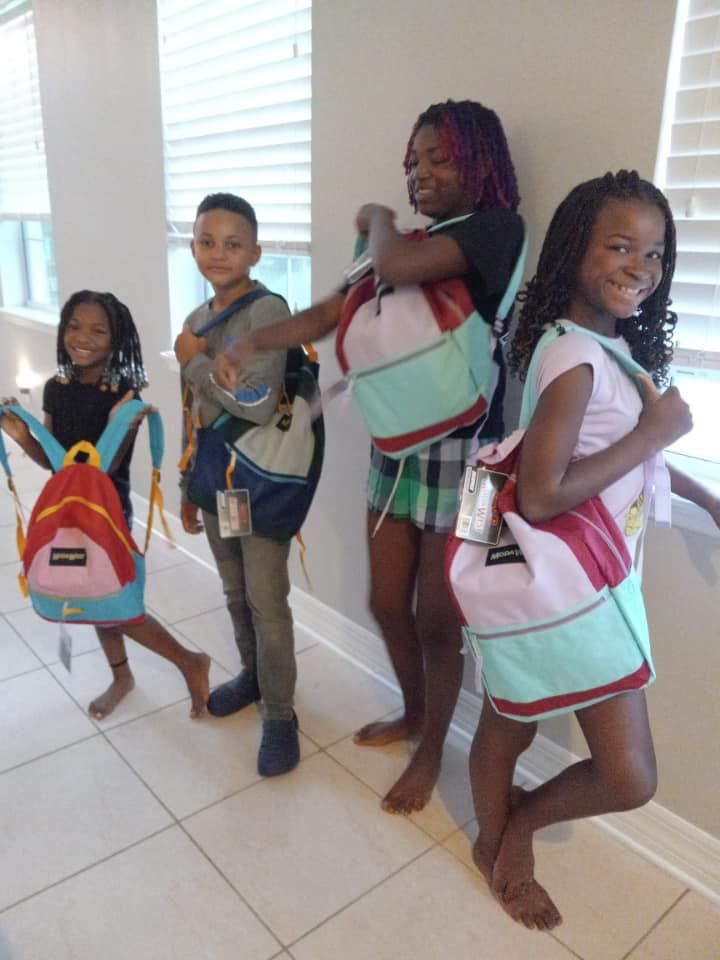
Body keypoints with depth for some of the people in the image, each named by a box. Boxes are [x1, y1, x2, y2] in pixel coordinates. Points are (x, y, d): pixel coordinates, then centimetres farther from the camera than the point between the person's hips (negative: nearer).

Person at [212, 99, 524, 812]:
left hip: (462, 452, -6)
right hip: (395, 446, 7)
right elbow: (330, 313, 4)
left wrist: (378, 217, -6)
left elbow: (395, 268, -28)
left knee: (435, 619, 6)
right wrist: (251, 343, -10)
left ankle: (432, 748, 32)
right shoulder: (412, 243, 11)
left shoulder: (497, 227, -10)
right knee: (387, 603, 16)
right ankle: (412, 713, 43)